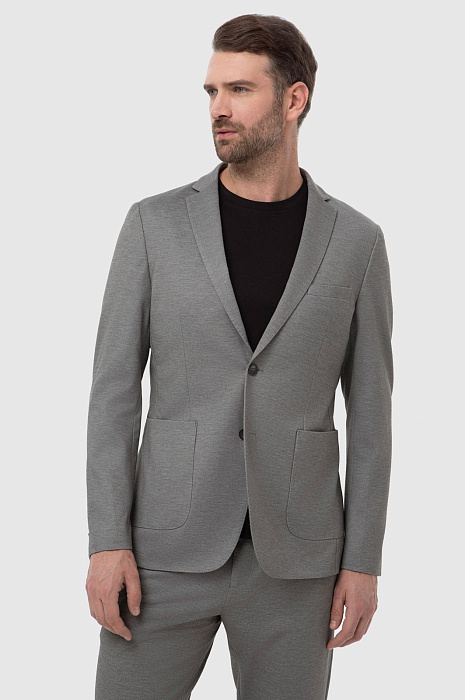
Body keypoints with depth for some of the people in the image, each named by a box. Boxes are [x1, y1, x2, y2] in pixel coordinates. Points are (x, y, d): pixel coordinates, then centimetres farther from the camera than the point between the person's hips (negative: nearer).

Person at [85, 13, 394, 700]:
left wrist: (363, 562, 0)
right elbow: (114, 388, -1)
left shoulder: (356, 241, 2)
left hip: (293, 558, 1)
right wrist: (106, 543, -9)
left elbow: (369, 408, 4)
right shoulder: (156, 223, 0)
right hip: (171, 549, 0)